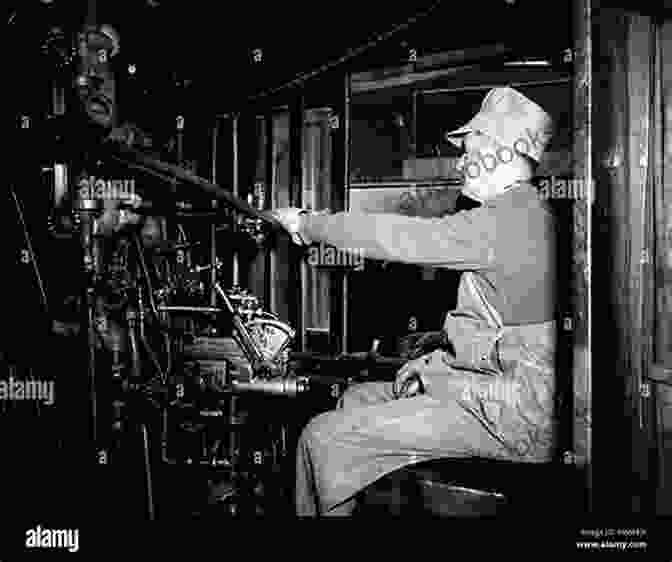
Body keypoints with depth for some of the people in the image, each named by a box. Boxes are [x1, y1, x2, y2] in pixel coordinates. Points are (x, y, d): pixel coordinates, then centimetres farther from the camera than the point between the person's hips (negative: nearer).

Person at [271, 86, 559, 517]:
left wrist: (309, 225, -6)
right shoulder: (522, 215, 14)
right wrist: (436, 362, 11)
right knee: (356, 400, 20)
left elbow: (400, 236, -19)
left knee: (325, 435, -10)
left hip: (507, 416, -11)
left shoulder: (513, 218, -18)